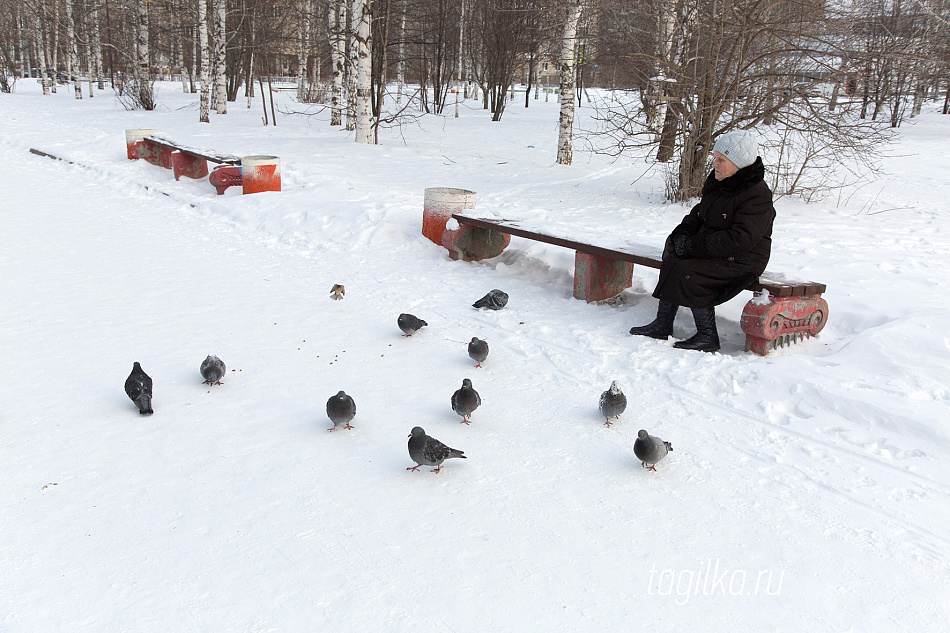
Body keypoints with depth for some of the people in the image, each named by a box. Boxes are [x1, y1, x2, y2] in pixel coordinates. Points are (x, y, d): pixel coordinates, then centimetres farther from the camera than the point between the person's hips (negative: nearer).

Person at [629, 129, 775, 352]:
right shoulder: (717, 182, 8)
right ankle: (662, 325, -5)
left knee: (688, 272, -26)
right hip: (712, 249, 9)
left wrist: (696, 245, -27)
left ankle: (707, 336, -14)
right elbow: (700, 213, 20)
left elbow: (741, 239, -28)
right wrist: (683, 232, -2)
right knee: (672, 259, -10)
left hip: (742, 260, -9)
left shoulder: (757, 195, -20)